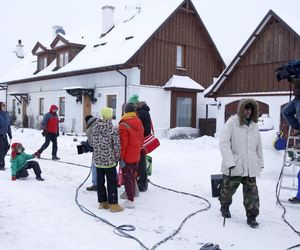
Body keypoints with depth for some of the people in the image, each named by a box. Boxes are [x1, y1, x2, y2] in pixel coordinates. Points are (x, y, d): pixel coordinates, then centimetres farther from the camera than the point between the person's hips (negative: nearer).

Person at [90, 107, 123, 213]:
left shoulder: (95, 128, 0)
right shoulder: (113, 129, -15)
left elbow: (91, 143, 8)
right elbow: (117, 146, -12)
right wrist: (117, 158, 2)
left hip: (97, 159, 5)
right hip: (109, 160, -5)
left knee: (100, 181, 13)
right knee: (112, 182, 5)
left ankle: (102, 202, 22)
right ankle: (113, 204, 9)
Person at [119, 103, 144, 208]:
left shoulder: (123, 125, -18)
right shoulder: (139, 123, 6)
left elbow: (123, 144, -19)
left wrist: (121, 158, -14)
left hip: (127, 157, -7)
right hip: (136, 156, 7)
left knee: (127, 178, 3)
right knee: (132, 177, 18)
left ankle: (130, 201, 8)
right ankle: (131, 197, 28)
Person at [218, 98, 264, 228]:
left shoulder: (254, 126, 8)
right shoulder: (232, 123, -9)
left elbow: (258, 146, 18)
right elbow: (224, 142, -16)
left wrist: (260, 162, 18)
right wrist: (230, 162, -22)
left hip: (250, 167, 4)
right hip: (234, 167, -4)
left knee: (252, 192, 3)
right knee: (229, 189, 14)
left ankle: (251, 216, 14)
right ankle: (224, 207, 39)